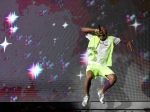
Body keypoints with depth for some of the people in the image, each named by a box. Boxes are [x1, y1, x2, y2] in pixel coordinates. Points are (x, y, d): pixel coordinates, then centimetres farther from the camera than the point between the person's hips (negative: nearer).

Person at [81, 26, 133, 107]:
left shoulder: (111, 39, 7)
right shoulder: (93, 38, 3)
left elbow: (121, 40, 18)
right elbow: (83, 29, -1)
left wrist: (128, 42, -5)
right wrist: (95, 30, -13)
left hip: (103, 66, 3)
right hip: (92, 64, -2)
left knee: (113, 78, -25)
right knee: (89, 77, -35)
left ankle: (101, 92, 4)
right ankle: (87, 95, -7)